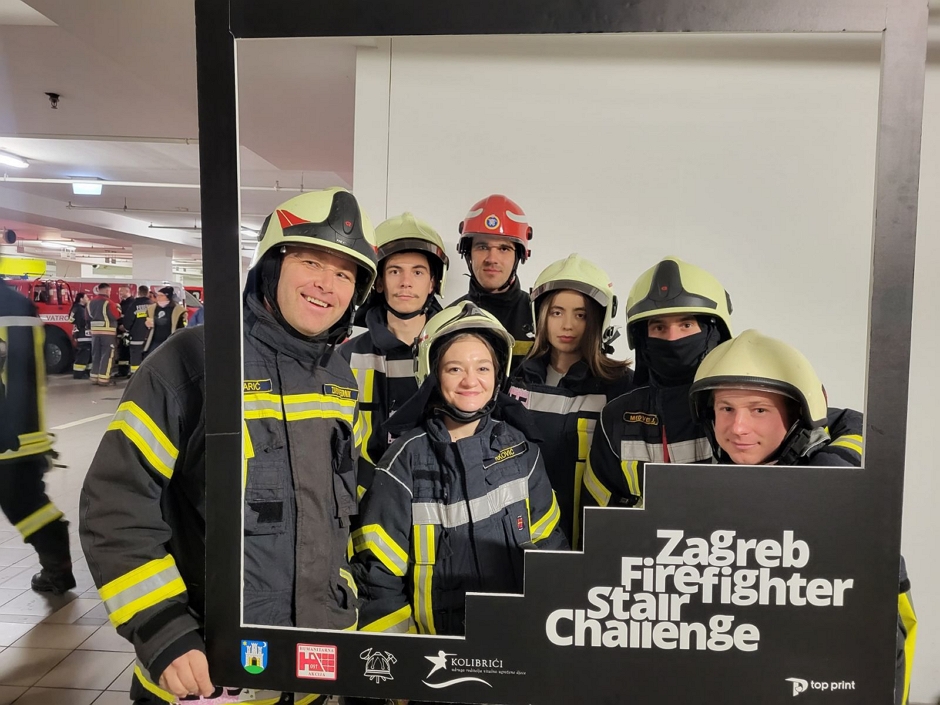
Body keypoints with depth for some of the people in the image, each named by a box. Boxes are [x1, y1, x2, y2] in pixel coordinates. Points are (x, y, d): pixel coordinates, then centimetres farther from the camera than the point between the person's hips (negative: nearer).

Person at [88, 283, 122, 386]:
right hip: (108, 332, -7)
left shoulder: (90, 302, 9)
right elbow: (116, 316, -15)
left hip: (95, 331, 7)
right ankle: (103, 379, -6)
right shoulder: (108, 302, -14)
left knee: (96, 355, 12)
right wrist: (117, 309, 4)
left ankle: (94, 377, 15)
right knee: (107, 355, -3)